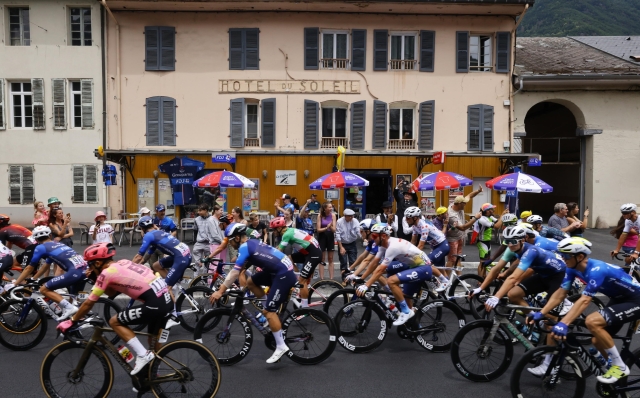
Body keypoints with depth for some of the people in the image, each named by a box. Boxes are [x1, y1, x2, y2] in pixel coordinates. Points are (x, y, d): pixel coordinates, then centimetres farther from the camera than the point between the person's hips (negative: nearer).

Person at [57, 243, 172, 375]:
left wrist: (71, 321, 17)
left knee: (114, 322, 7)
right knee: (155, 340, 25)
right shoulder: (123, 263, 19)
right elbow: (111, 292, 30)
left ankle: (143, 355, 1)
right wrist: (96, 277, 20)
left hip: (155, 304, -9)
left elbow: (88, 303, 5)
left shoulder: (107, 272, -3)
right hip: (167, 299, 9)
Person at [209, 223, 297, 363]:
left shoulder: (244, 247, -12)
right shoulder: (251, 243, 15)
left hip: (284, 274, -10)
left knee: (268, 311, -7)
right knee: (250, 282, 15)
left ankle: (281, 347, 1)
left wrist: (220, 291, -11)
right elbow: (242, 268, 19)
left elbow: (235, 272, -15)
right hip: (277, 270, 10)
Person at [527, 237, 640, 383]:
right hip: (619, 299, 9)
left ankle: (620, 367, -10)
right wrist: (540, 314, -13)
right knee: (598, 341, 9)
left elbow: (584, 301, -40)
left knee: (592, 321, -27)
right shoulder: (573, 268, -8)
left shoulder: (596, 270, -32)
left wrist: (563, 324, -48)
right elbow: (560, 294, -6)